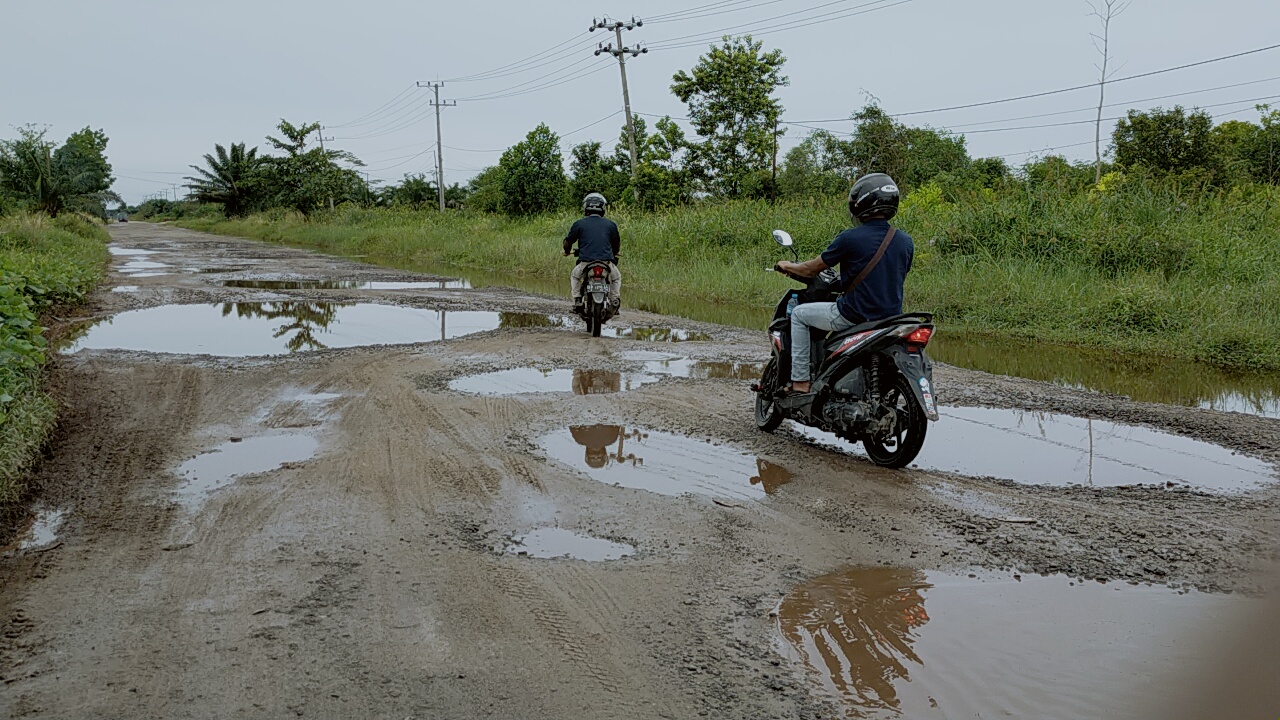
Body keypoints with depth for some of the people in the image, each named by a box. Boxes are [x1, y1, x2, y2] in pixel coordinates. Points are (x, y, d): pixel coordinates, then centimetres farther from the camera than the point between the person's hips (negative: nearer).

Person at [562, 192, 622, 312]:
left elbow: (568, 241, 12)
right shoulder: (611, 224, 9)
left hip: (585, 262, -1)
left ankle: (577, 301, 16)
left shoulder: (579, 224, 4)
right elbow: (617, 244, 20)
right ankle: (615, 300, 11)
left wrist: (567, 251, 35)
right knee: (616, 278, 31)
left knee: (575, 277, 30)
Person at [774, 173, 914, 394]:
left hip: (855, 316, -6)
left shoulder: (850, 238, -14)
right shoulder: (906, 241, 2)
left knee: (799, 314, 14)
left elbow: (811, 270, -3)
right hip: (891, 317, 6)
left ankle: (800, 382, 9)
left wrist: (788, 266, 19)